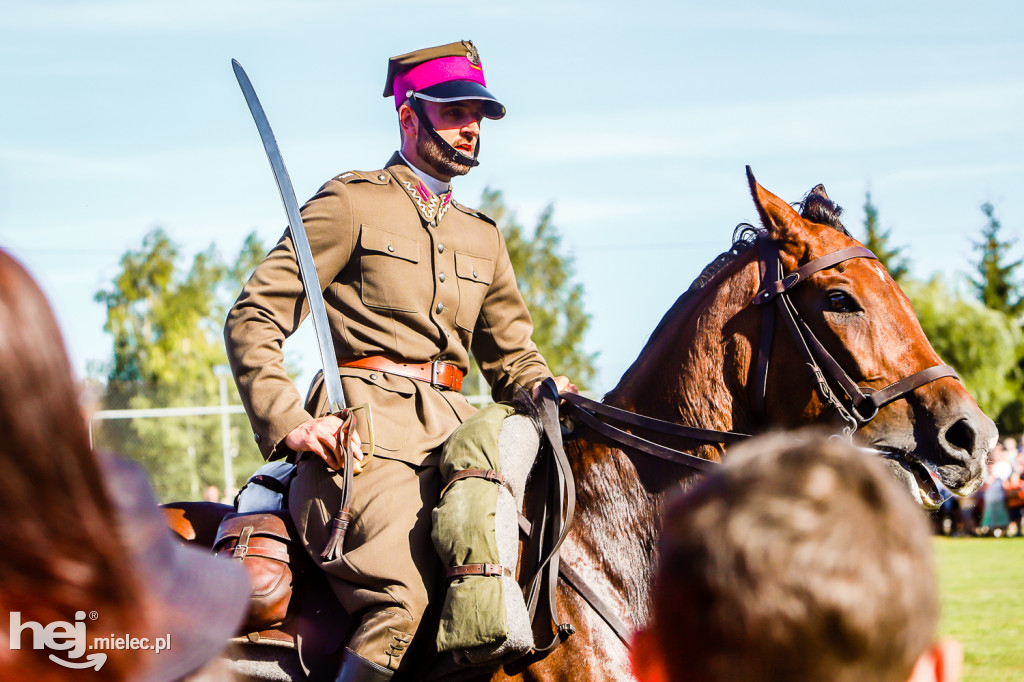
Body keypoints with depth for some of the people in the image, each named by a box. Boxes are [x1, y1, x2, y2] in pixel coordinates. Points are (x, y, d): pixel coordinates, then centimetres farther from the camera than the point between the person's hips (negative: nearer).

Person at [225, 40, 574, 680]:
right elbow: (252, 319, 3)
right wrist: (288, 423, -12)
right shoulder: (353, 203, 8)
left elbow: (513, 355, 31)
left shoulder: (484, 236, 27)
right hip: (366, 422, -7)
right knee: (403, 601, -30)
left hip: (454, 427, 7)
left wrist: (548, 391, 6)